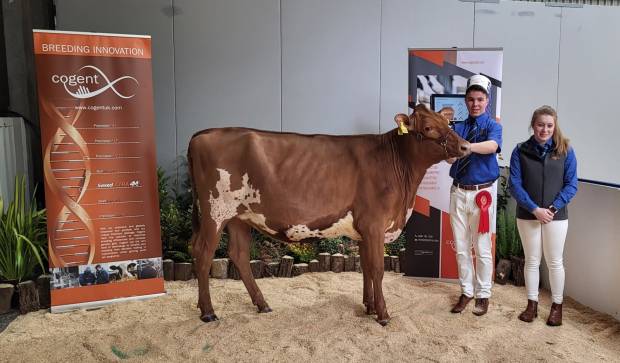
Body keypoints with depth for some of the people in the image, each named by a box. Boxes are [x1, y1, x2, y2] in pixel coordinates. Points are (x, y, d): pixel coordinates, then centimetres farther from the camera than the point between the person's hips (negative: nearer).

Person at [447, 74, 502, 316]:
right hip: (458, 192, 4)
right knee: (461, 247, 11)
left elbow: (492, 145, -25)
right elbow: (451, 158, -3)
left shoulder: (492, 125, -2)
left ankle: (483, 295, 20)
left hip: (482, 194, -3)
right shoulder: (458, 128, 9)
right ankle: (466, 292, 25)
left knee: (482, 249, 4)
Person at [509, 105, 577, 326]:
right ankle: (532, 305, 24)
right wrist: (534, 209, -15)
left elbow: (571, 185, -4)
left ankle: (557, 306, 24)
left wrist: (553, 208, -15)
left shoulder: (565, 151, -2)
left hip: (556, 216, 0)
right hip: (527, 216, 0)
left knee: (555, 262, 9)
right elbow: (515, 185, -7)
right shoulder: (520, 151, -3)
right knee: (531, 261, 11)